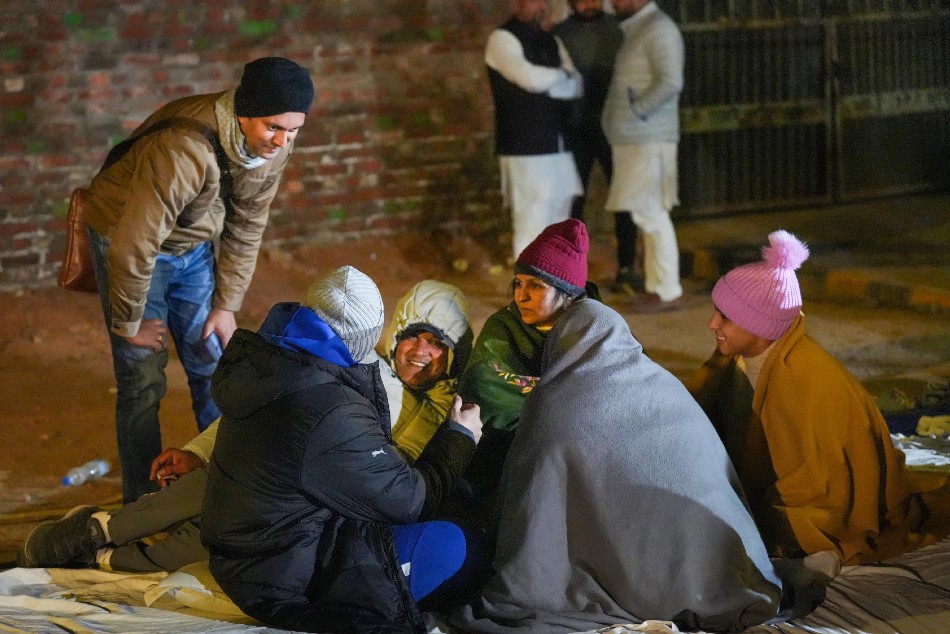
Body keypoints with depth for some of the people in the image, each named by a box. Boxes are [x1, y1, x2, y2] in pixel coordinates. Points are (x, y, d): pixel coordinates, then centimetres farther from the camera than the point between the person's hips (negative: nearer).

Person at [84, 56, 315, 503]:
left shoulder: (273, 146, -16)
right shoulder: (186, 148, -39)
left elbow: (245, 227, 0)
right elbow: (136, 244, -32)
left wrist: (227, 304, 1)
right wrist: (129, 323, -19)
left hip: (194, 246, 6)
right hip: (128, 239, -6)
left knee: (213, 371, 8)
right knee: (143, 381, -5)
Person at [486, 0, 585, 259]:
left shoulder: (551, 42, 18)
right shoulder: (503, 39, -5)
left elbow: (577, 86, 8)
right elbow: (529, 77, -20)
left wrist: (545, 83, -10)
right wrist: (561, 75, -1)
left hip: (558, 145, 7)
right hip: (525, 148, -7)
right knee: (532, 221, -10)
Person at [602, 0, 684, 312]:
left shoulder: (659, 28, -12)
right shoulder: (633, 29, 17)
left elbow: (670, 82, -22)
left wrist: (637, 110, -19)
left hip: (647, 140, -10)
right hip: (631, 139, 10)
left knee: (650, 213, -8)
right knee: (647, 214, 11)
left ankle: (667, 291, -5)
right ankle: (658, 286, 16)